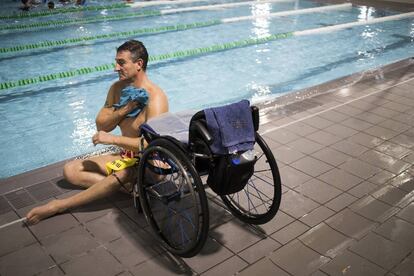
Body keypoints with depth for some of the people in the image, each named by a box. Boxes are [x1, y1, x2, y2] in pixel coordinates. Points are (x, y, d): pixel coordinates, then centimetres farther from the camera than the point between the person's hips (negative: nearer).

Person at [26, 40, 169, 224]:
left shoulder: (155, 98, -22)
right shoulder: (117, 88, 2)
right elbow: (101, 126, 3)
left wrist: (113, 139, -26)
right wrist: (123, 110, -16)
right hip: (126, 156, 9)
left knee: (121, 177, -41)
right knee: (70, 170, 0)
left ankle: (59, 206, -27)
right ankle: (126, 186, -19)